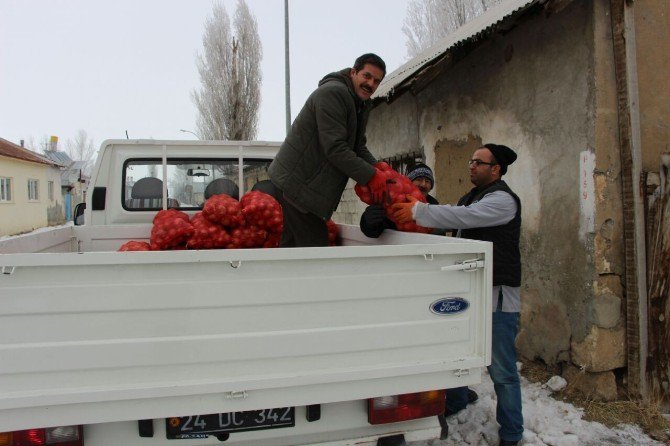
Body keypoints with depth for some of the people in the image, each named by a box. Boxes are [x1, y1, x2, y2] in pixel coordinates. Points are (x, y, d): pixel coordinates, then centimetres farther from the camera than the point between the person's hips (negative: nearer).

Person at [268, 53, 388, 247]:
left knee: (292, 243, 15)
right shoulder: (332, 92, -17)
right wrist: (369, 175, -20)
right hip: (297, 183, -10)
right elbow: (334, 148, -24)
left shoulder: (361, 104, 16)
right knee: (315, 244, -12)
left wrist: (377, 168, -2)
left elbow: (359, 147, 16)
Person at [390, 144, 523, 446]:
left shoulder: (503, 199, -12)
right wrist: (413, 211, -5)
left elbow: (463, 217, -26)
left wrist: (418, 211, -29)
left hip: (498, 296, -9)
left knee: (501, 370, -1)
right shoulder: (472, 197, 18)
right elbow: (455, 220, 9)